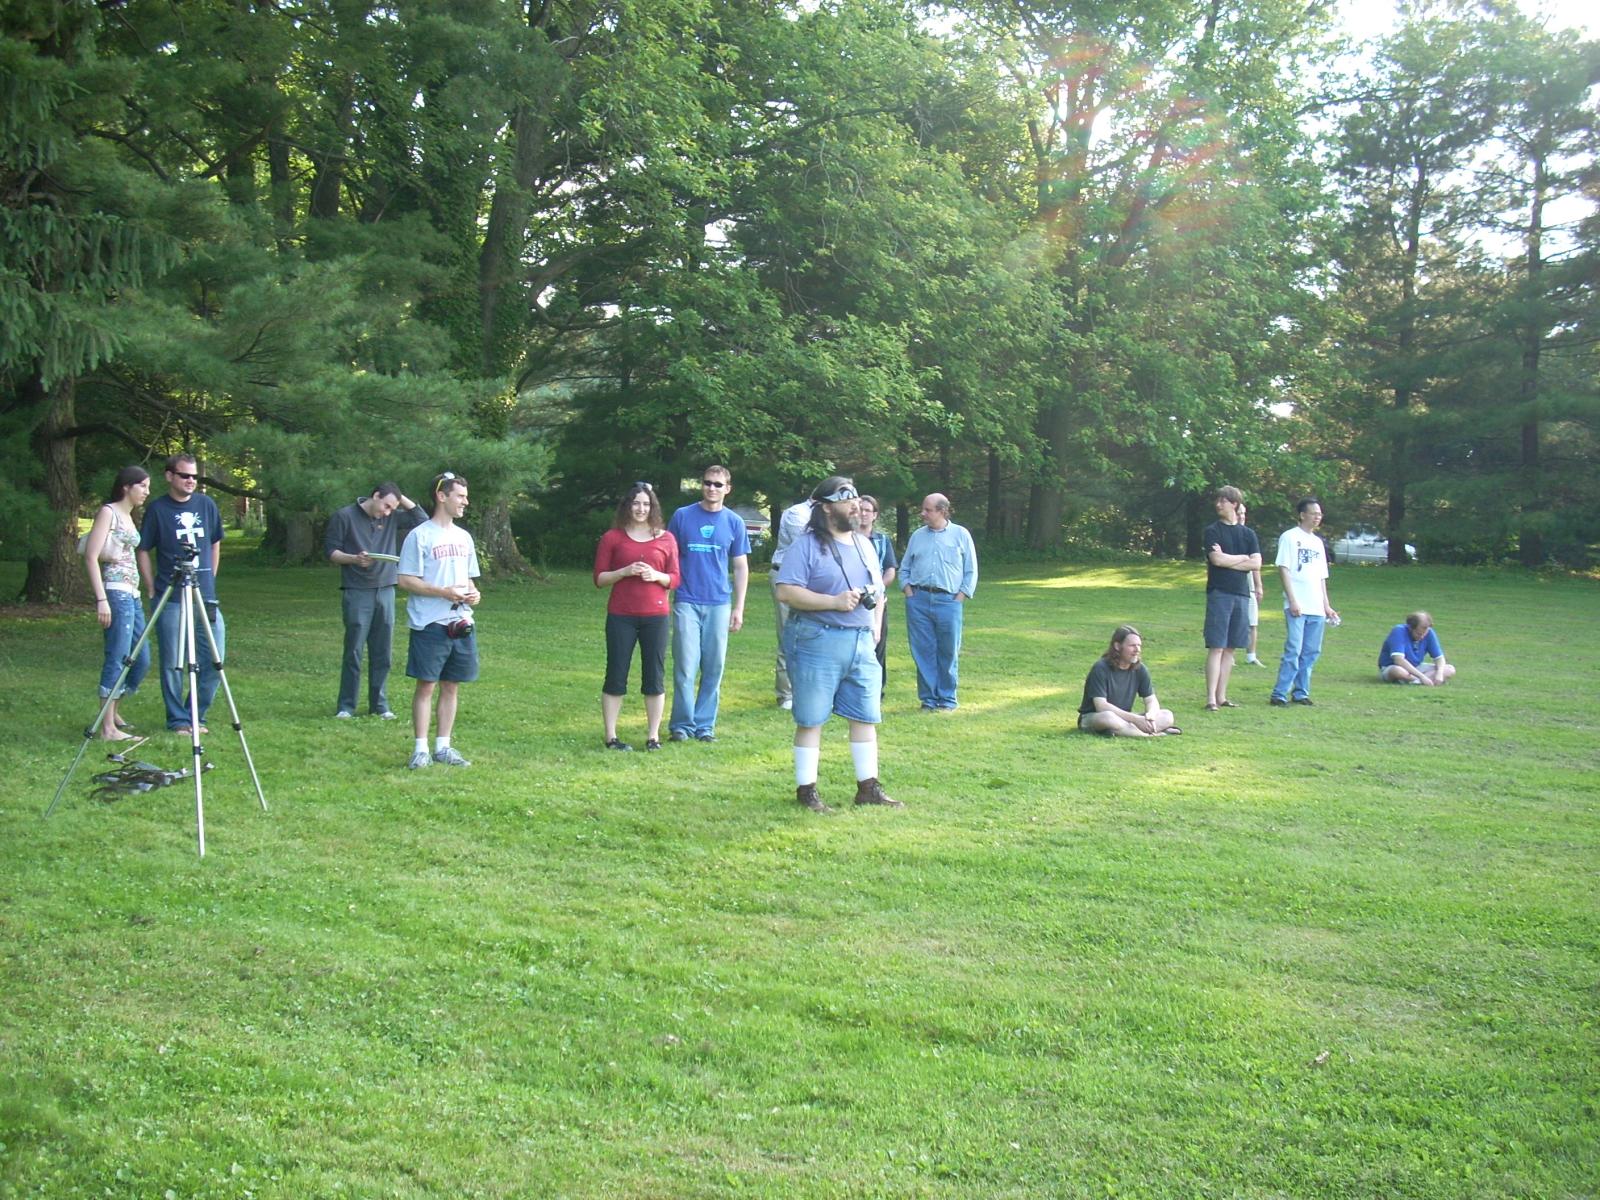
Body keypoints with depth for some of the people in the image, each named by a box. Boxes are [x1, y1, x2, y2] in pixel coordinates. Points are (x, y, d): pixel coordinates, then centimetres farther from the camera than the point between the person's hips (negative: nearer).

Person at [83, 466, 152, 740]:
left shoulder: (129, 516, 18)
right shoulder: (108, 512, -6)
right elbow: (91, 557, -13)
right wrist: (101, 599, -20)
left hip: (132, 594, 9)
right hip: (116, 592, -9)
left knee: (141, 661, 10)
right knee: (117, 659, -10)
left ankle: (113, 712, 24)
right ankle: (108, 727, -8)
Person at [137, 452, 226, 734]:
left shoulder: (207, 504, 9)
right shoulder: (158, 508, -2)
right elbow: (143, 550, 2)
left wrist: (210, 580, 13)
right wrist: (152, 589, -3)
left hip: (206, 597, 4)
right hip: (170, 599, -4)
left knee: (214, 658, 2)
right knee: (172, 663, 0)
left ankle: (197, 714, 16)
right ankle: (178, 719, 11)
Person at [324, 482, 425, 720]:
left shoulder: (392, 519, 11)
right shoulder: (345, 516, -1)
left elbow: (422, 520, 6)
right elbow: (330, 550, -1)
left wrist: (402, 499, 2)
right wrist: (354, 559, -17)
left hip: (385, 591, 4)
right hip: (356, 592, -4)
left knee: (383, 653, 6)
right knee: (353, 652, -3)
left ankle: (380, 705, 14)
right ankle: (345, 706, 4)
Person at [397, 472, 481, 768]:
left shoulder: (463, 537, 15)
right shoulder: (420, 536, -6)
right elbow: (404, 579, -10)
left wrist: (473, 593, -1)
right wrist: (446, 592, -17)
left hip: (462, 622, 6)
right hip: (430, 623, -6)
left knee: (452, 686, 8)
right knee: (426, 685, -3)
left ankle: (443, 746, 16)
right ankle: (420, 748, 4)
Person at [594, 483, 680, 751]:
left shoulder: (666, 539, 8)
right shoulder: (612, 538, 4)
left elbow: (674, 579, 9)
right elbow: (599, 578, 3)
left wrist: (656, 575, -12)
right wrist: (625, 572, -13)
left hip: (656, 615, 1)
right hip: (621, 616, -1)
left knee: (655, 677, 3)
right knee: (615, 676, 1)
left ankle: (653, 736, 12)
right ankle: (611, 736, 7)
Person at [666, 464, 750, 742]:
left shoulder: (734, 522, 6)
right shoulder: (682, 516, 2)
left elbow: (741, 568, 10)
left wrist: (738, 609, 5)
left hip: (719, 604, 2)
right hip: (687, 602, -1)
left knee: (714, 668, 4)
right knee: (686, 667, -3)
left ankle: (705, 724, 14)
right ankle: (682, 724, 7)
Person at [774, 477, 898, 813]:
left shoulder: (864, 544, 15)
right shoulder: (806, 545, -8)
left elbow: (877, 588, 26)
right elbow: (786, 591, -17)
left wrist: (876, 597, 3)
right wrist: (834, 602, -20)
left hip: (860, 641, 7)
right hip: (816, 641, -7)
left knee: (866, 716, 8)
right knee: (811, 719, 1)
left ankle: (868, 787, 18)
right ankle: (806, 790, 9)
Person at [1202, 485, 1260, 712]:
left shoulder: (1248, 533, 12)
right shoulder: (1212, 531, 1)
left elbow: (1256, 564, 1)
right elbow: (1217, 560, -13)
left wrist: (1227, 560, -7)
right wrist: (1242, 558, -1)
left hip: (1241, 594, 4)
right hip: (1219, 593, -4)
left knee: (1230, 648, 6)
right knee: (1216, 647, -9)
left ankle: (1222, 697, 11)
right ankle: (1211, 698, -10)